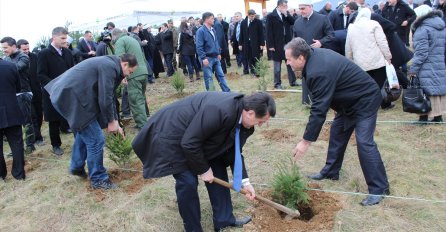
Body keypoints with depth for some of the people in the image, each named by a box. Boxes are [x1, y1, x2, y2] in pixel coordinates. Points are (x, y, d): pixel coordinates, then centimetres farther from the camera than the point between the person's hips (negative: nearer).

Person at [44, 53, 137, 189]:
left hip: (68, 93, 11)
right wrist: (111, 122, -3)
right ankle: (98, 179, 10)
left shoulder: (109, 64, 17)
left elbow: (109, 96, 23)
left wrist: (115, 121, 23)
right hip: (72, 96, -11)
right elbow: (104, 99, -18)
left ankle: (77, 167, 42)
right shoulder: (110, 66, -15)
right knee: (96, 140, -4)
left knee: (84, 131, 26)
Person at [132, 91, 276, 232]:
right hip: (171, 136, -9)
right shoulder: (219, 111, -38)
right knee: (188, 181, -10)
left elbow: (233, 151, 4)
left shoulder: (242, 119, -9)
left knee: (218, 172, 7)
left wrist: (244, 181, 4)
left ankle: (224, 220, 20)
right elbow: (189, 143, -32)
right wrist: (204, 169, -17)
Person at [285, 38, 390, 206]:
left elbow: (319, 110, -31)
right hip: (350, 99, 11)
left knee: (364, 142, -15)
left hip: (365, 99, -11)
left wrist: (306, 141, -25)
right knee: (337, 133, 15)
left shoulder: (318, 72, -33)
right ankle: (331, 171, 27)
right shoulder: (315, 54, -4)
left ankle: (379, 188, -6)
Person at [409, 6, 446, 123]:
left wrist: (413, 69, -14)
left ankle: (424, 117, 1)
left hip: (427, 68, -8)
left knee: (425, 91, -2)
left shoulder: (422, 29, -12)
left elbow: (421, 52, -17)